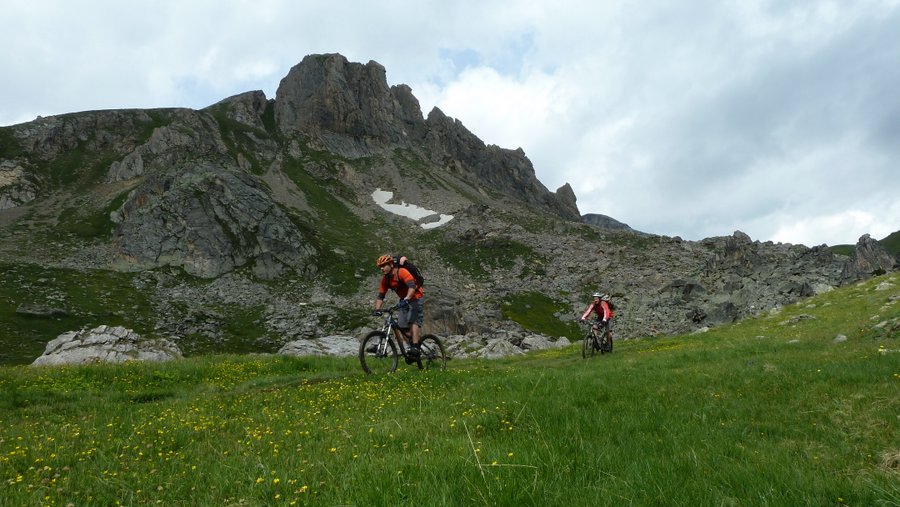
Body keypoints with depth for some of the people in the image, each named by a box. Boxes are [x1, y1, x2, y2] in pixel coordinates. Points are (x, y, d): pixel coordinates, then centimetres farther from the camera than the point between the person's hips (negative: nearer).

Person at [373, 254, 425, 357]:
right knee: (401, 326, -2)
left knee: (413, 321, -22)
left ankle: (415, 348, -27)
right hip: (404, 300, 7)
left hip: (414, 298, -7)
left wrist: (406, 299, -49)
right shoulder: (385, 279, -1)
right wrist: (377, 309, -15)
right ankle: (417, 340, 16)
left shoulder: (401, 272, -23)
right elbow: (380, 296, 0)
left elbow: (412, 286, -36)